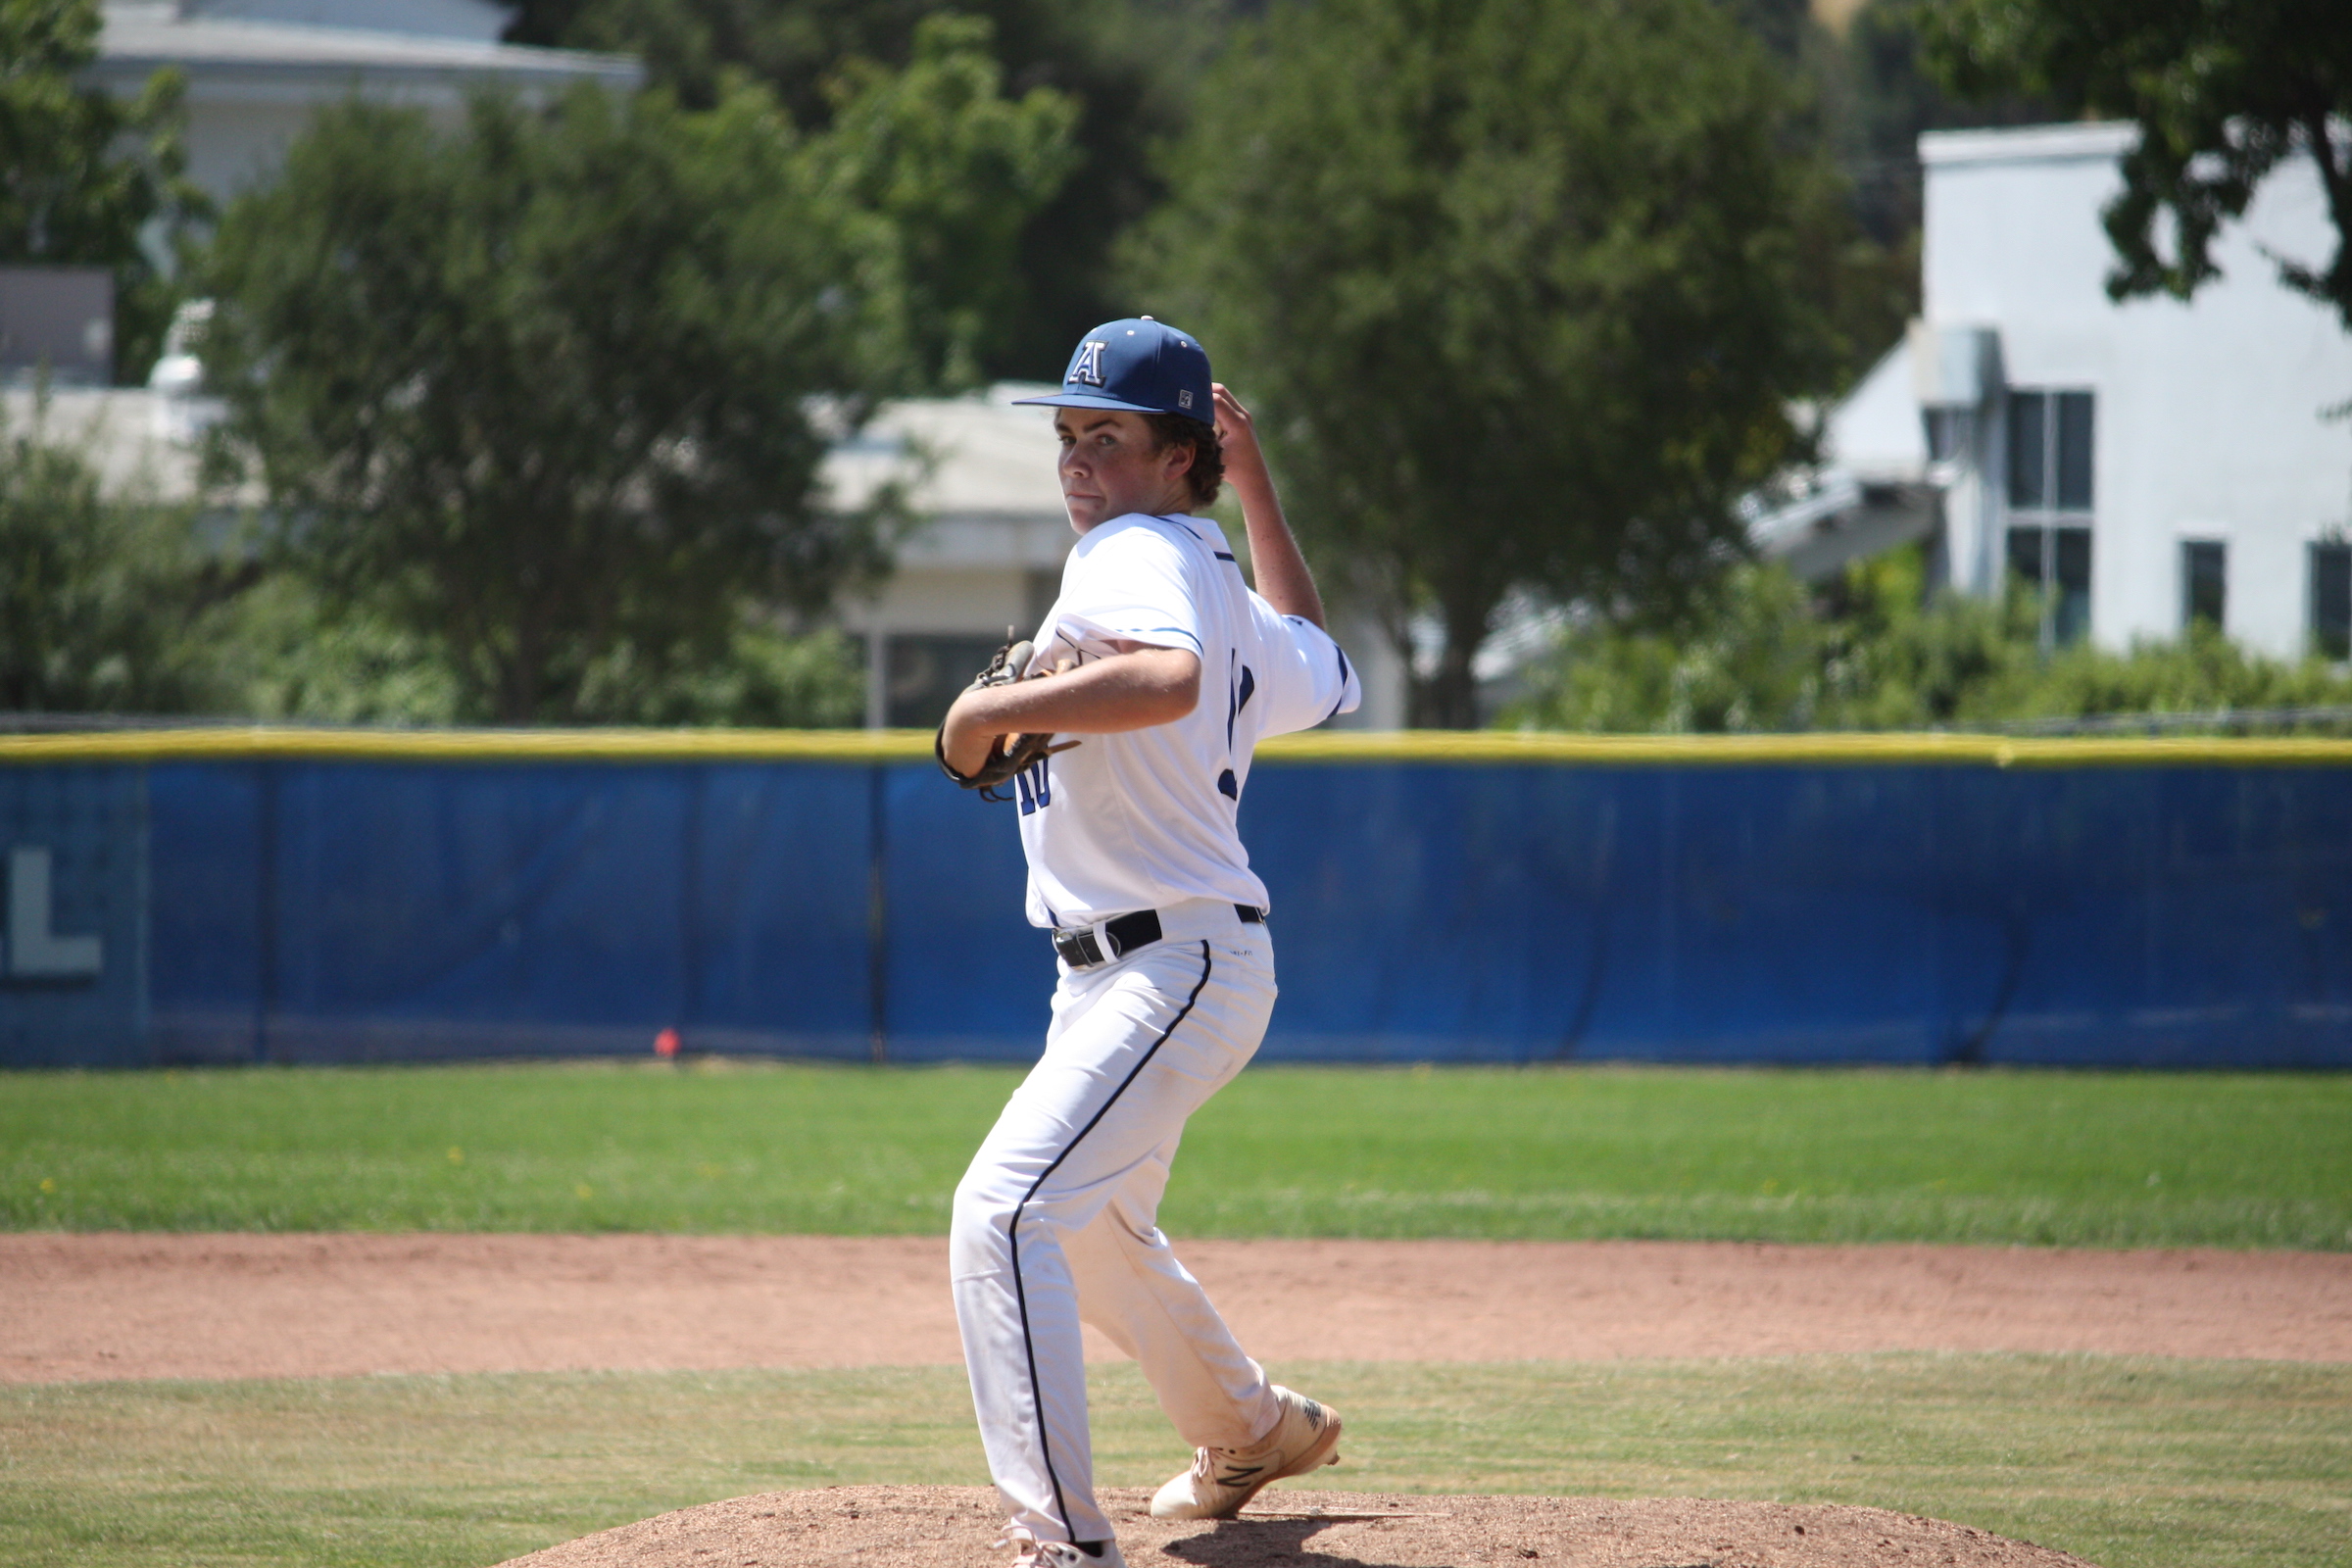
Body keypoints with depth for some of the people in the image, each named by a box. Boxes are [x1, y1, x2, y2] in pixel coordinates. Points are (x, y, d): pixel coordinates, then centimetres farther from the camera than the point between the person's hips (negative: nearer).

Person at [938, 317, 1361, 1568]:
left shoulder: (1136, 556, -14)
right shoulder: (1223, 584, 14)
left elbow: (1169, 678, -37)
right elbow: (1321, 673, 36)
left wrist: (992, 709, -28)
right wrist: (1256, 487, 33)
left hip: (1174, 969, -11)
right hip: (1111, 979, 11)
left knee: (1007, 1210, -24)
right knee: (1096, 1234, 30)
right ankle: (1256, 1432, 52)